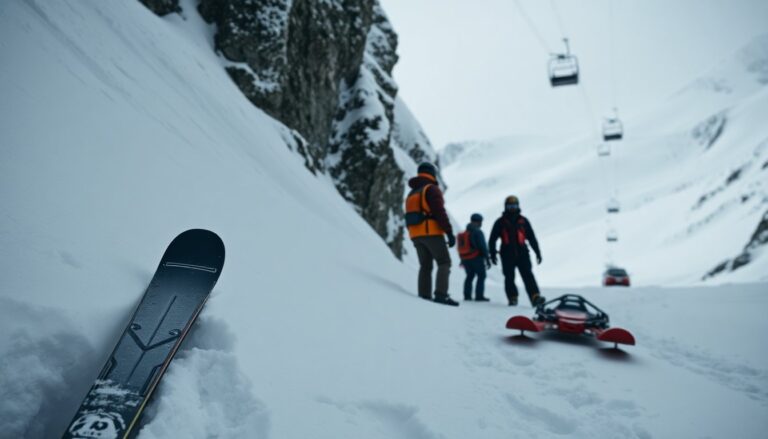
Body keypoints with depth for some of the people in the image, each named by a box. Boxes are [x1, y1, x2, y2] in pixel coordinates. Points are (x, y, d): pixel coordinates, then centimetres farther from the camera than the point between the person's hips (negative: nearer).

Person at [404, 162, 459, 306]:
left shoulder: (411, 193, 21)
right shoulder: (432, 189, -4)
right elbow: (440, 212, -15)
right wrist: (449, 232, -16)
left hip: (416, 235, 7)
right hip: (432, 233, -7)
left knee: (425, 266, 12)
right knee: (444, 263, -5)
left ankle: (424, 296, 5)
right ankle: (441, 294, -17)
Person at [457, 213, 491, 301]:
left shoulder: (464, 233, 12)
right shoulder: (477, 232, -12)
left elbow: (462, 248, 15)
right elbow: (483, 247, -16)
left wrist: (463, 260, 21)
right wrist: (487, 258, -11)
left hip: (465, 258, 7)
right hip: (476, 258, -7)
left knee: (470, 276, 17)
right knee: (481, 276, 3)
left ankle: (467, 295, 12)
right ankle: (479, 296, -3)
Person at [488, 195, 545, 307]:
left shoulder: (523, 221, 10)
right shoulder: (500, 222, 5)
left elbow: (532, 238, 13)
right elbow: (492, 240, 6)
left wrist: (538, 252, 10)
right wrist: (493, 254, 1)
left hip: (522, 254, 1)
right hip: (507, 255, 0)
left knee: (528, 276, -10)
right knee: (509, 278, 2)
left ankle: (535, 297, -17)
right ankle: (512, 298, 12)